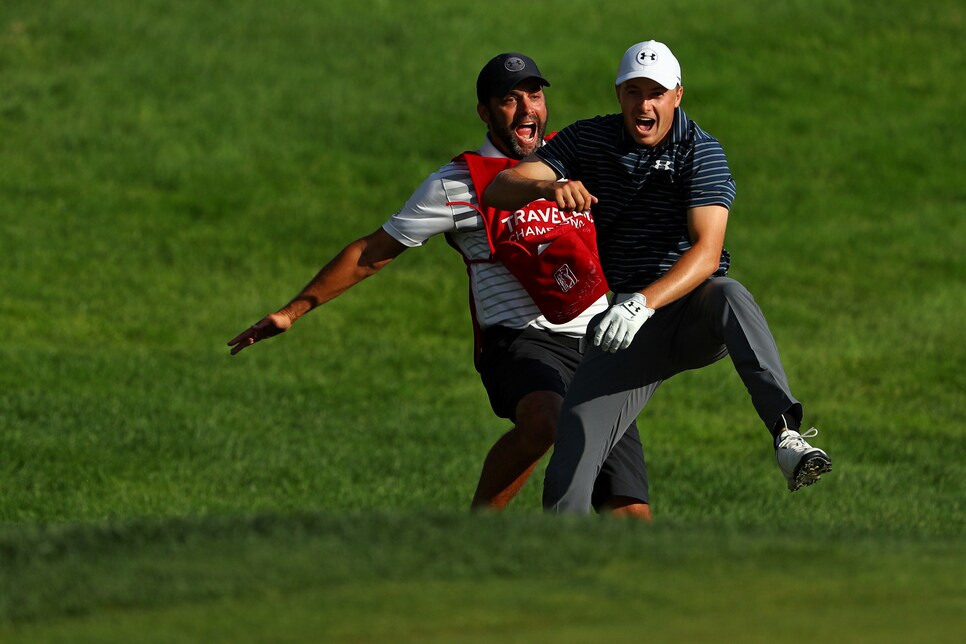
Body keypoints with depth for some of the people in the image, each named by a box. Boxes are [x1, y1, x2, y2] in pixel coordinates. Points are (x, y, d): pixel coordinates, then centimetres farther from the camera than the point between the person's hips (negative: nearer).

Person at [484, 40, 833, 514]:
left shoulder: (700, 153, -10)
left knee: (727, 295, -40)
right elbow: (497, 191, -5)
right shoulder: (590, 140, 3)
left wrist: (644, 302, -40)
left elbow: (706, 252, -24)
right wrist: (548, 186, -28)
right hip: (631, 321, 3)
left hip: (697, 314, -3)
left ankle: (785, 432, -55)